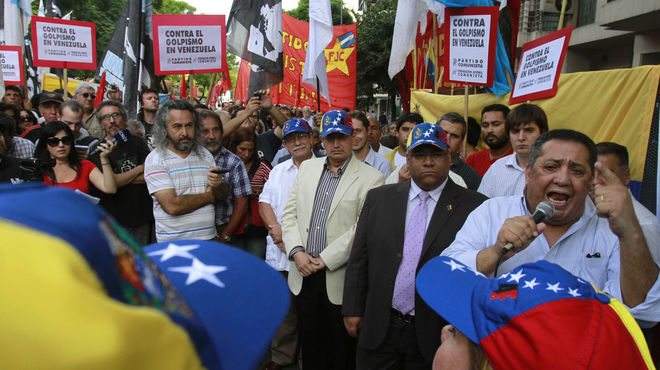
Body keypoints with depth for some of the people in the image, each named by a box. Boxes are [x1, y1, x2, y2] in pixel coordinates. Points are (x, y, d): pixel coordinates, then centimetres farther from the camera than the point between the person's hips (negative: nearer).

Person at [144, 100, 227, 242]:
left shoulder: (205, 154, 8)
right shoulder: (155, 159, -9)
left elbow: (222, 197, 8)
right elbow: (172, 206, -19)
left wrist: (217, 185, -15)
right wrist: (208, 196, -5)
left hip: (208, 237, 5)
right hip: (173, 244, -4)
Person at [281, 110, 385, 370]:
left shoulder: (371, 178, -9)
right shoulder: (308, 167, 9)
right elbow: (290, 214, 8)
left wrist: (325, 260, -15)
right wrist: (297, 252, -6)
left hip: (340, 278, -4)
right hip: (303, 273, 5)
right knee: (310, 347, 18)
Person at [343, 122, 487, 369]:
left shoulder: (474, 206, -6)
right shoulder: (379, 198, 4)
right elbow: (359, 258, 6)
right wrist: (353, 309, 4)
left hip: (434, 334, -2)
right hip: (377, 329, 3)